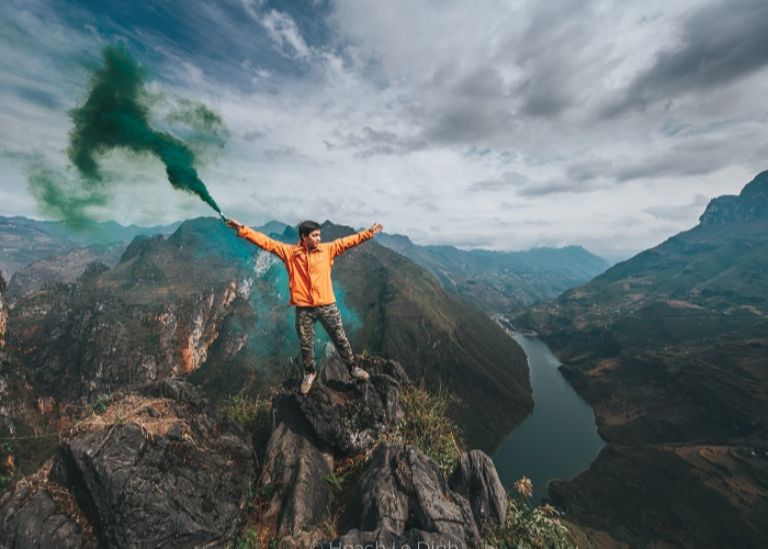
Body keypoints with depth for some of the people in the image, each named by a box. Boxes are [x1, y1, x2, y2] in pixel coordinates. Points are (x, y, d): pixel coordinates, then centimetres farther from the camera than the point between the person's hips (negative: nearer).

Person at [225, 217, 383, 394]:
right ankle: (309, 373, 40)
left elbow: (348, 241, 2)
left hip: (327, 306, 1)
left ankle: (353, 368, 32)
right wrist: (242, 229, -8)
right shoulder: (289, 252, -2)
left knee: (341, 339, 12)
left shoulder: (327, 249, 1)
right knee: (306, 345, 15)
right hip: (304, 308, 0)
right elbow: (265, 241, -3)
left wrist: (369, 233, 1)